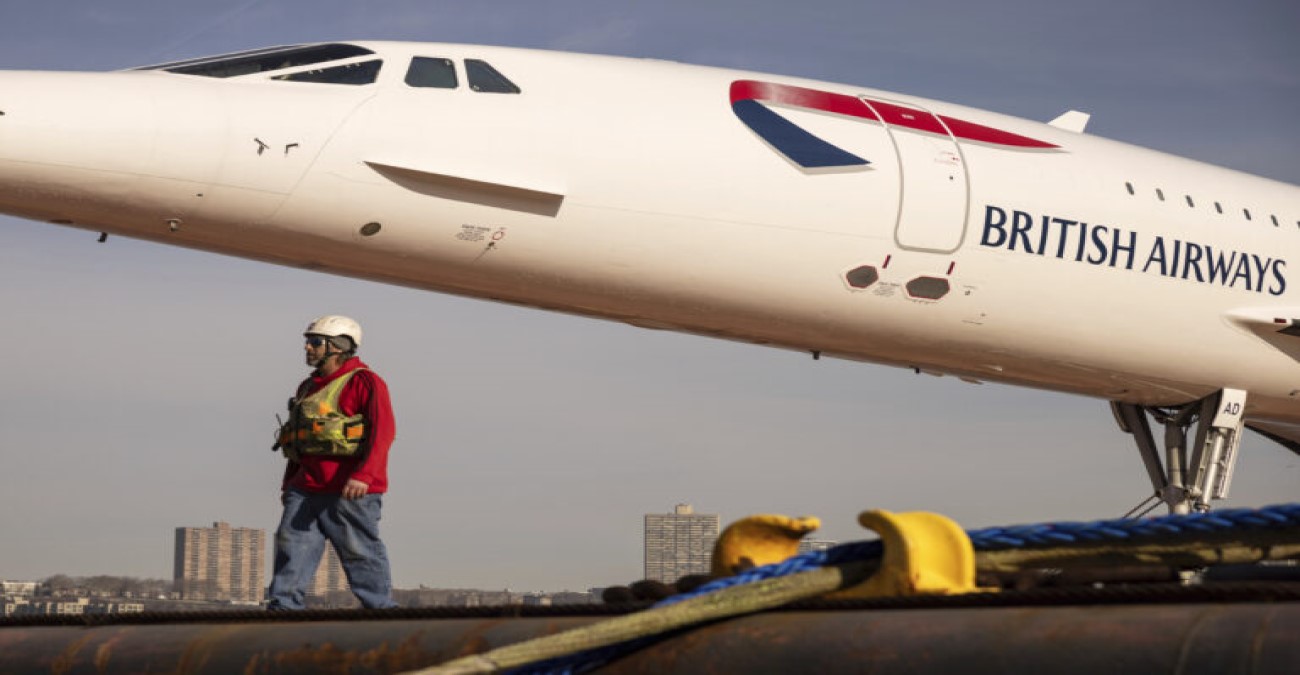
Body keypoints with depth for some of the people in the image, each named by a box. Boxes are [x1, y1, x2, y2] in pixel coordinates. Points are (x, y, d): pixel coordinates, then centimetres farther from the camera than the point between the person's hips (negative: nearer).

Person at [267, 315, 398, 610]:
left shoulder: (364, 382, -7)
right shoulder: (308, 388, 20)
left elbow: (382, 431, -18)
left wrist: (363, 475, -29)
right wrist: (289, 484, 25)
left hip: (350, 492, -8)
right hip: (307, 491, 8)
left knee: (361, 556, -3)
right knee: (291, 550, 0)